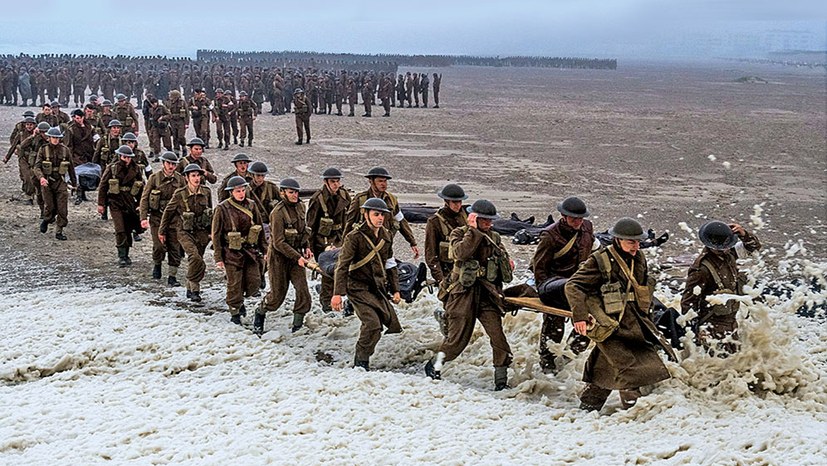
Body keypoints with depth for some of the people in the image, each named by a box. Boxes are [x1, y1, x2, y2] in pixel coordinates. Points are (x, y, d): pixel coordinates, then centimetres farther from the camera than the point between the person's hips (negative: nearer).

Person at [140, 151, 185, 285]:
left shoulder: (180, 179, 4)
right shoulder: (154, 178, -2)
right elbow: (144, 198, -1)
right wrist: (144, 217, -9)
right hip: (157, 217, -2)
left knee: (174, 248, 0)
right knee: (159, 245, -12)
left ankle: (172, 276, 8)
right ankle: (157, 264, 19)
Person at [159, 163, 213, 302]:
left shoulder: (206, 192, -1)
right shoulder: (180, 194, -11)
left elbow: (210, 211, 15)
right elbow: (168, 212, 1)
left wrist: (211, 230, 20)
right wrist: (162, 231, 7)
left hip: (202, 231, 4)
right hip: (185, 232, -4)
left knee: (196, 260, 8)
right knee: (195, 257, -23)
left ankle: (190, 289, 23)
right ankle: (194, 288, -14)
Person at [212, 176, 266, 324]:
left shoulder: (251, 205, 3)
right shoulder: (223, 208, -9)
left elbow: (260, 229, 12)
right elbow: (216, 234, -5)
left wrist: (263, 249, 11)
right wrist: (218, 258, -7)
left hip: (250, 249, 4)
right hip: (232, 252, -4)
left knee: (254, 281, 0)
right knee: (234, 284, 0)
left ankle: (240, 300, 30)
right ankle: (235, 313, 18)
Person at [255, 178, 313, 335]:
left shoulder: (299, 206, 2)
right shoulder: (278, 213, -21)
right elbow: (278, 242, -22)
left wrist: (306, 247, 4)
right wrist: (297, 257, -25)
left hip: (295, 254, 6)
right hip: (279, 256, -6)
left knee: (302, 288, -9)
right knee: (277, 294, 3)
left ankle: (297, 325, 3)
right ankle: (260, 314, 31)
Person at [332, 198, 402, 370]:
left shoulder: (386, 236, 7)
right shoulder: (354, 237, -14)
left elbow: (390, 264, 17)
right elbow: (342, 266, -16)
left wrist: (395, 289, 14)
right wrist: (338, 294, -23)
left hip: (379, 288, 7)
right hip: (359, 288, -7)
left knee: (390, 321, 3)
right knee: (372, 324, -20)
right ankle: (361, 363, -3)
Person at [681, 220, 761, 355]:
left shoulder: (729, 255, -1)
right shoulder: (701, 269, -23)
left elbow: (754, 246, 16)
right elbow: (688, 302, -20)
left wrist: (743, 234, -6)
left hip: (732, 322, 8)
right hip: (713, 327, -8)